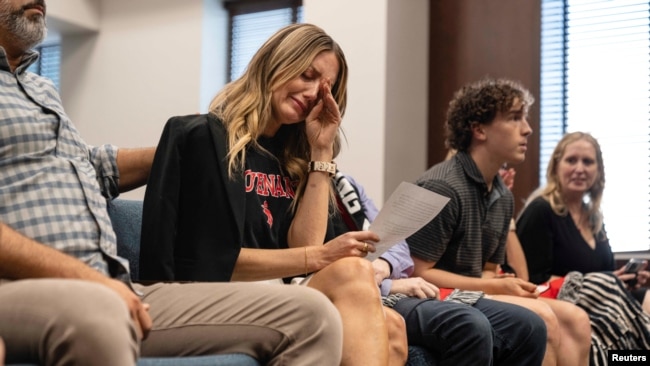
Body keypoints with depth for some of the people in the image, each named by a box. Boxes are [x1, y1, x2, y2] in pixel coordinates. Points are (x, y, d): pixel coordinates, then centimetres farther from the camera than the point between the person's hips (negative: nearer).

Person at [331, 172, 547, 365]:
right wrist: (390, 285, -16)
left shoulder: (346, 185, 21)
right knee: (471, 327, -33)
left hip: (403, 293, 9)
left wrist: (385, 264, -7)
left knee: (528, 327, -5)